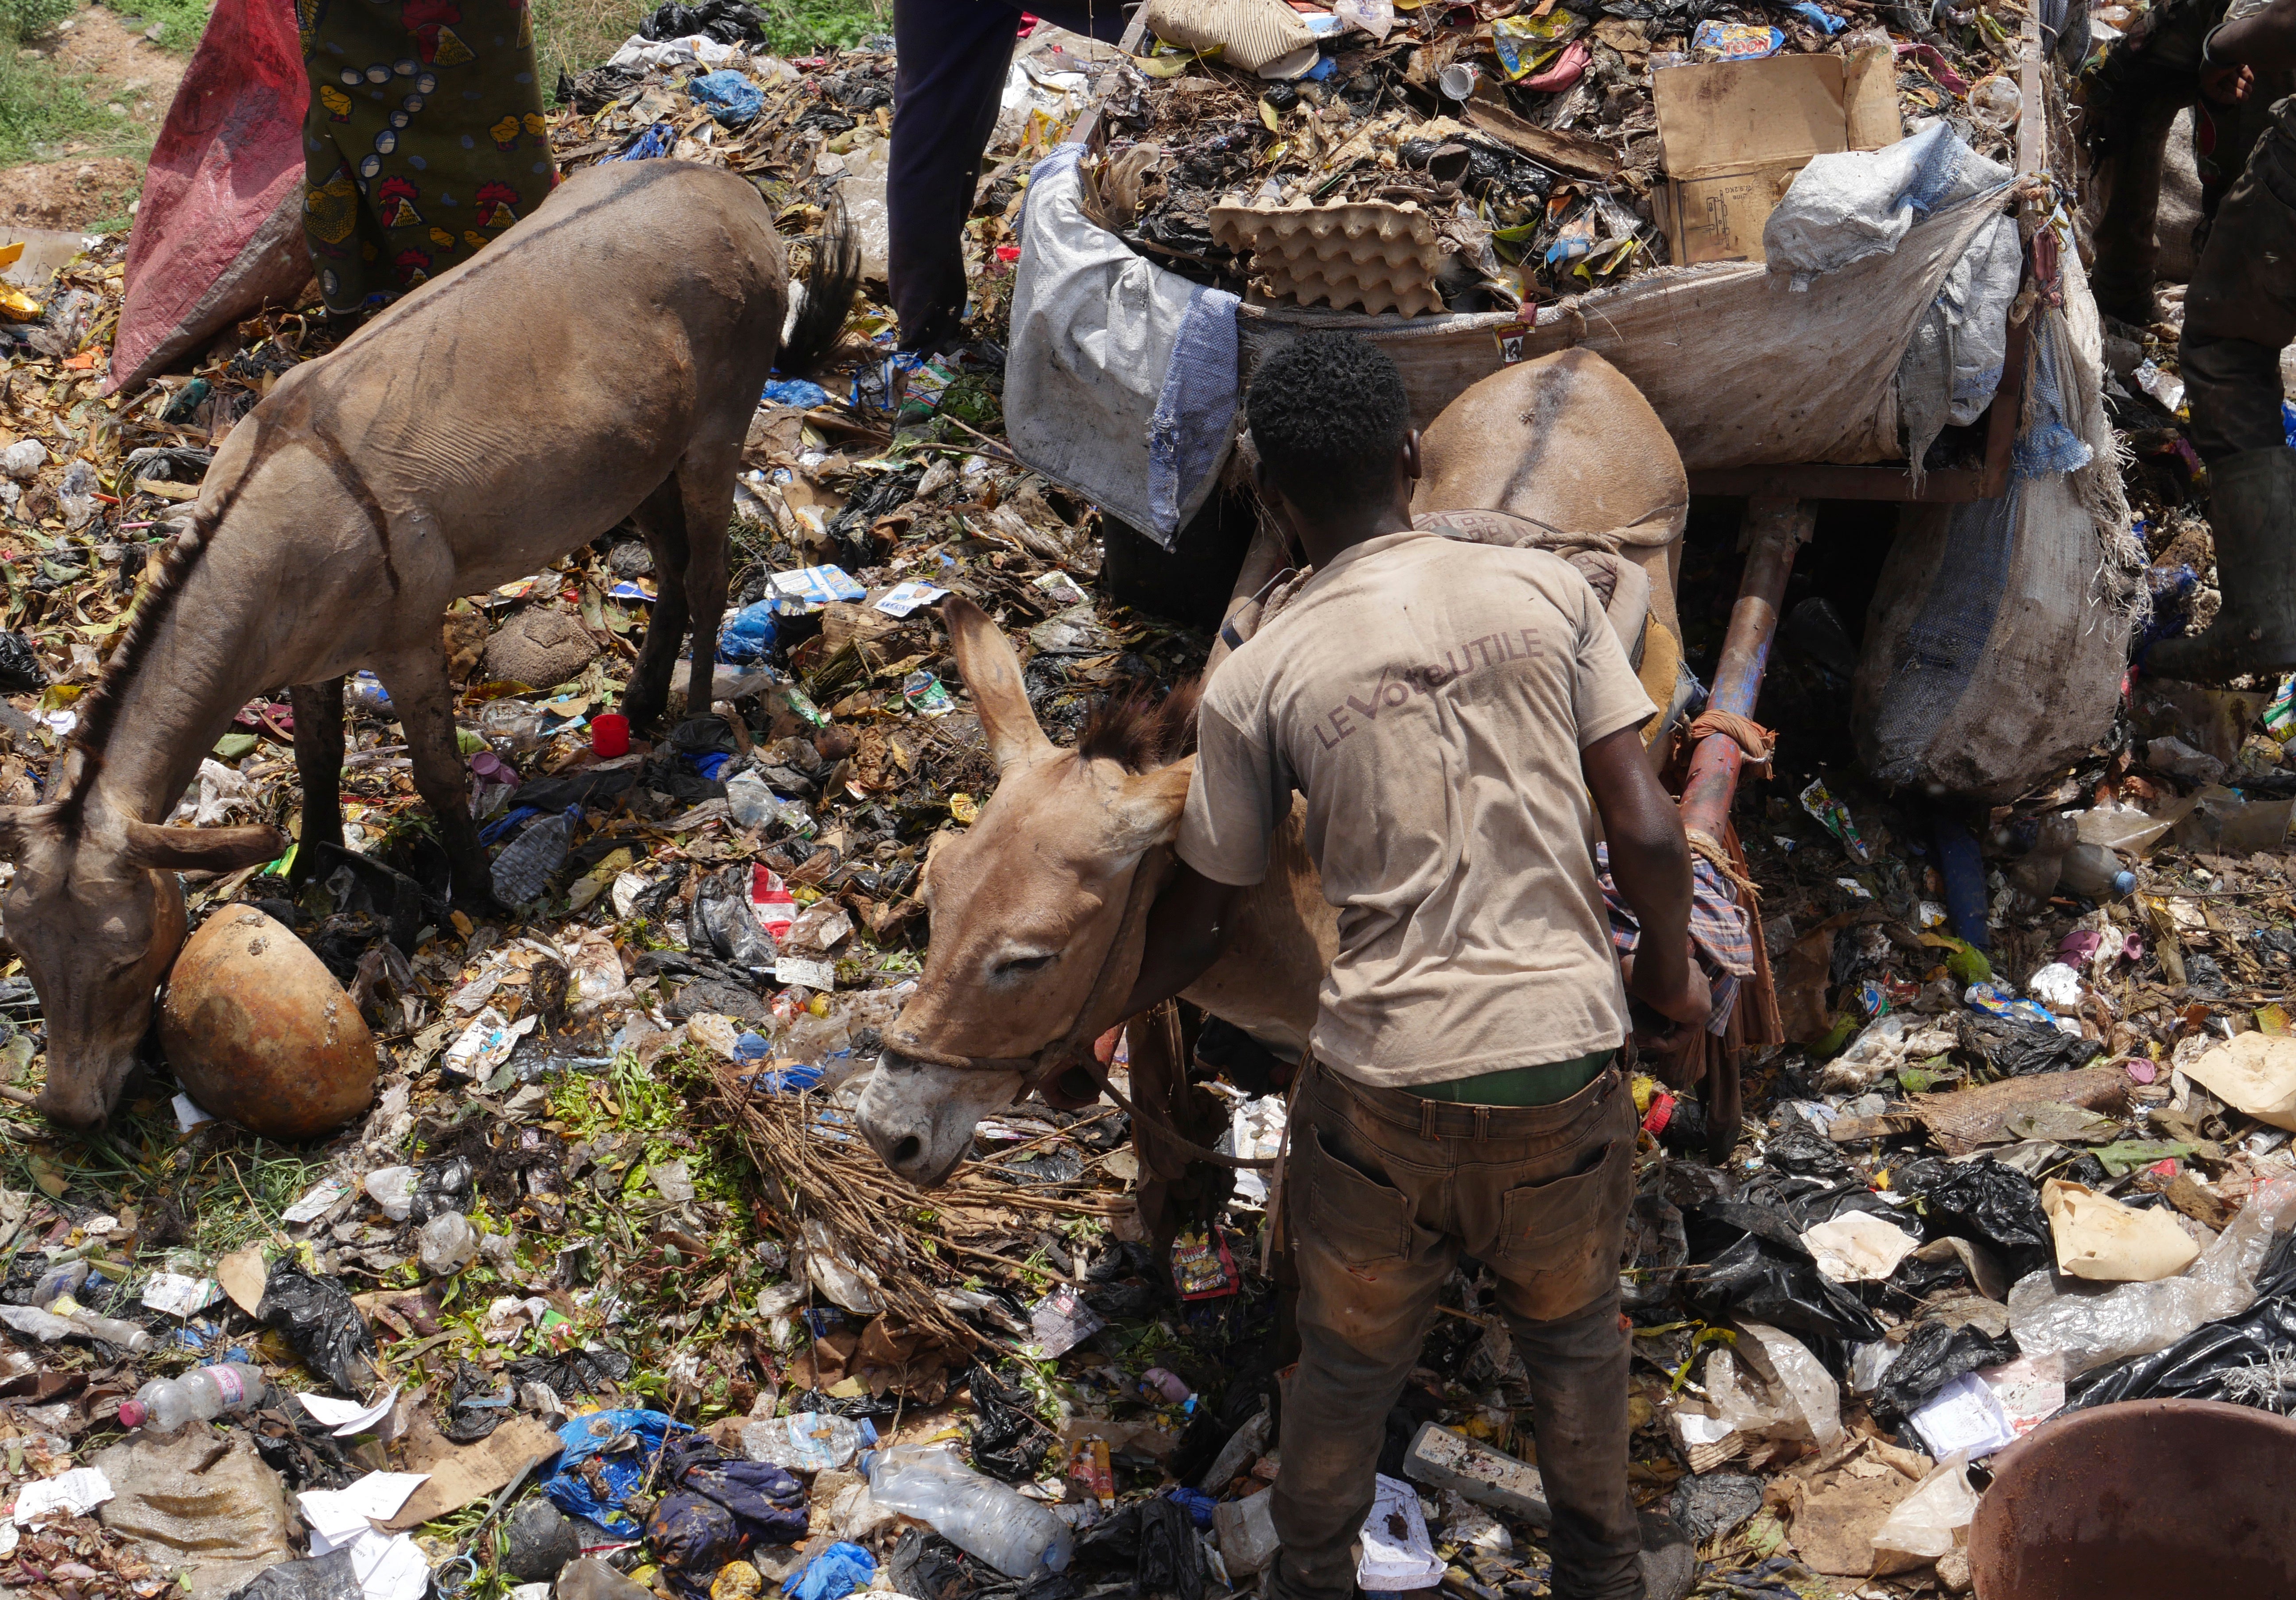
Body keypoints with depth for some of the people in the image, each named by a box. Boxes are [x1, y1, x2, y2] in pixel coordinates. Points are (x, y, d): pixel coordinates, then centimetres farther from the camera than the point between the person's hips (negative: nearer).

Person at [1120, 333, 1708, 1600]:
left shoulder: (1256, 683, -5)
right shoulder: (1546, 589, -3)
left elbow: (1199, 921, 5)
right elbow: (1645, 831, -4)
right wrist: (1670, 969, 14)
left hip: (1382, 1081, -1)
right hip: (1564, 1061, 2)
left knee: (1349, 1359, 22)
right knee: (1574, 1333, 27)